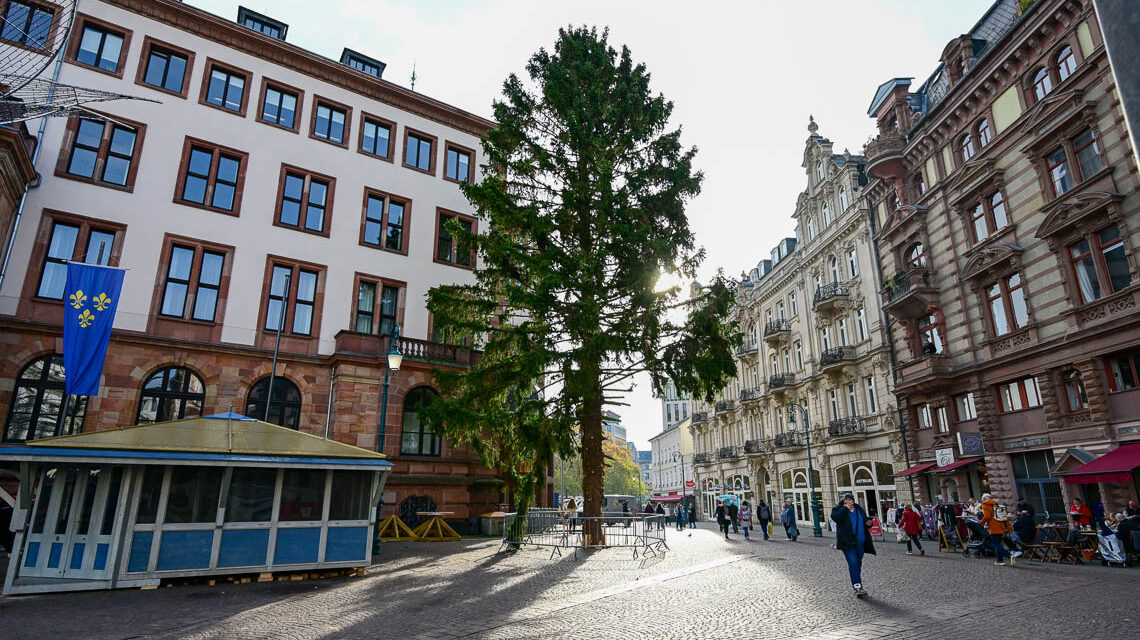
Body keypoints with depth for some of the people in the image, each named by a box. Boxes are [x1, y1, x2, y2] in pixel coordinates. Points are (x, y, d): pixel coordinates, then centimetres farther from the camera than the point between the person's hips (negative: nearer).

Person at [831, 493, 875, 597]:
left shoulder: (859, 509, 13)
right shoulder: (839, 509, -2)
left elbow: (865, 520, 24)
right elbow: (835, 518, -21)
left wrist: (868, 523, 1)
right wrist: (845, 508, -17)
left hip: (860, 542, 6)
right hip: (847, 542, -6)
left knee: (858, 564, 13)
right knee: (853, 564, -13)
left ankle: (855, 584, 26)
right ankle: (857, 587, -16)